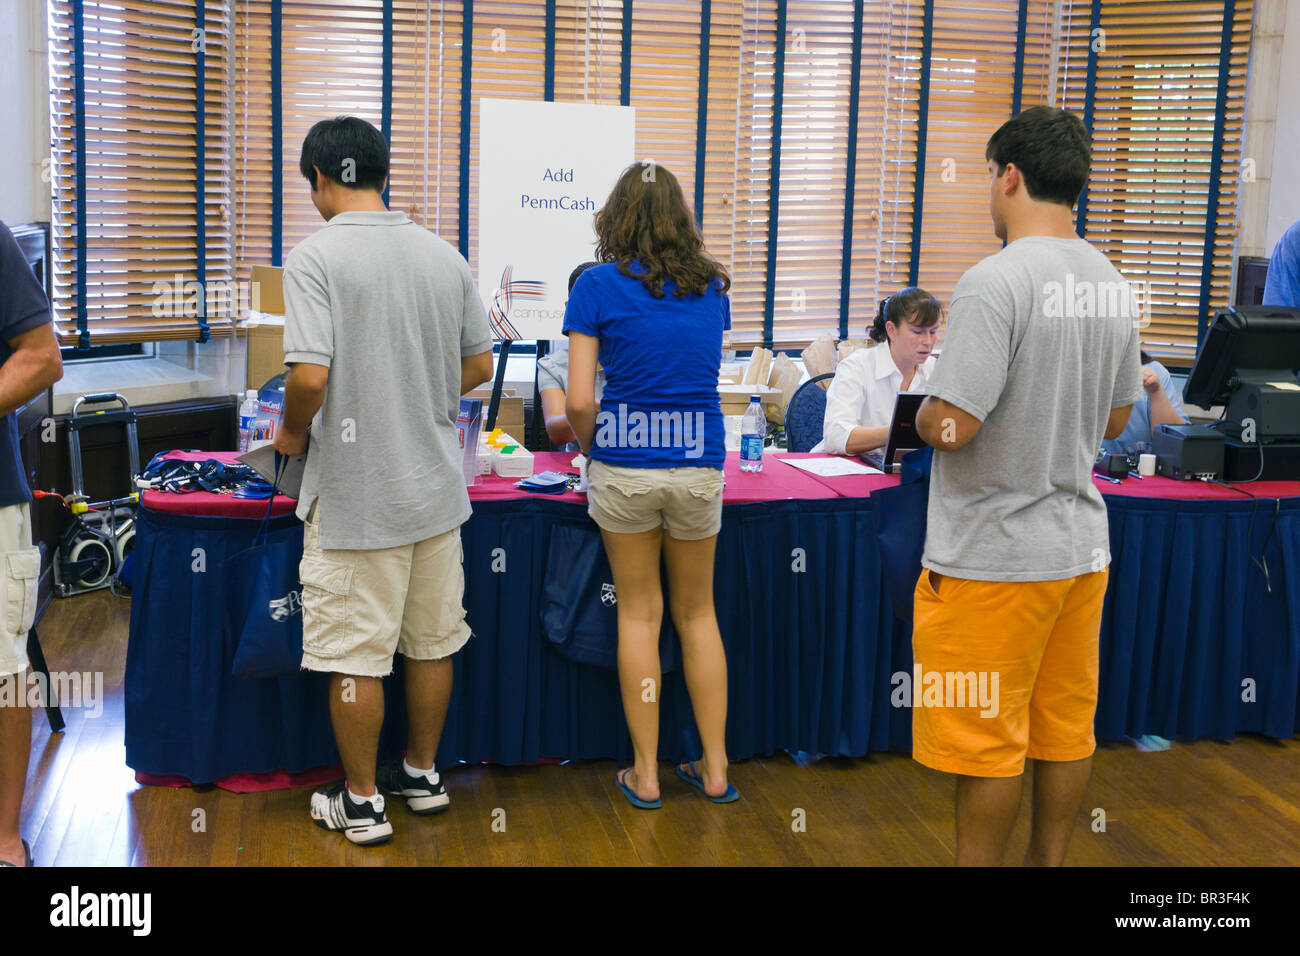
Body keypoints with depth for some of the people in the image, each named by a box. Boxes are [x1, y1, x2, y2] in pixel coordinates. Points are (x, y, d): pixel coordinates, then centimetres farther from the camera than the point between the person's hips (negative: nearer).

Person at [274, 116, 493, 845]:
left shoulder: (317, 257, -14)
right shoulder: (445, 255, 3)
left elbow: (311, 375, -21)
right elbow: (479, 365, 9)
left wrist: (293, 432, -2)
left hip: (355, 494, -6)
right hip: (437, 486, 6)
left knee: (355, 656, 6)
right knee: (432, 641, 17)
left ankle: (362, 801, 18)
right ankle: (423, 774, 32)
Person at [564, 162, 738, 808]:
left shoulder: (599, 285, -5)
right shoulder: (711, 286, 7)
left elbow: (579, 401, -11)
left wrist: (591, 448, 8)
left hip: (625, 466, -2)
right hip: (699, 465, 3)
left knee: (639, 613, 8)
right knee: (697, 613, 15)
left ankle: (645, 773, 16)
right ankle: (714, 768, 20)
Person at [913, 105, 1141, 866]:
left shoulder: (996, 282, -19)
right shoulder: (1114, 286, 5)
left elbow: (952, 427, -23)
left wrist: (924, 411, -3)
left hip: (995, 555, -8)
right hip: (1082, 545, 8)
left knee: (985, 742, 4)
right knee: (1067, 728, 16)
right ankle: (1050, 860, 29)